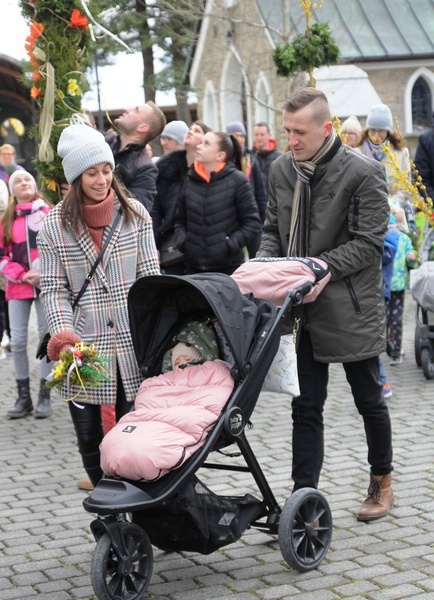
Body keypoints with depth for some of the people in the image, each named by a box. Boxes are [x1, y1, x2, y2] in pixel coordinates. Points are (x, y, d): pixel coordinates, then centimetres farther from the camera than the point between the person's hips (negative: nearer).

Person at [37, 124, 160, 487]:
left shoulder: (135, 214, 3)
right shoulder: (55, 224, 0)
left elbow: (150, 277, 3)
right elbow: (53, 289, 0)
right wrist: (63, 333, -16)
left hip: (131, 345, 0)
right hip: (83, 347, 0)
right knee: (88, 437, 8)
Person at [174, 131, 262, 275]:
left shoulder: (237, 180, -4)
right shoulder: (191, 180, 8)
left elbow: (252, 223, -4)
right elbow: (180, 220, 18)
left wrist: (230, 245, -13)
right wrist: (182, 242, 0)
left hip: (228, 267, -4)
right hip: (194, 266, 4)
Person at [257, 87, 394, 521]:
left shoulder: (363, 173, -12)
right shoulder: (281, 169, 6)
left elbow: (368, 244, -14)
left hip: (350, 307, -4)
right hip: (303, 308, 5)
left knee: (369, 400, 11)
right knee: (305, 408, 5)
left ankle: (381, 481, 33)